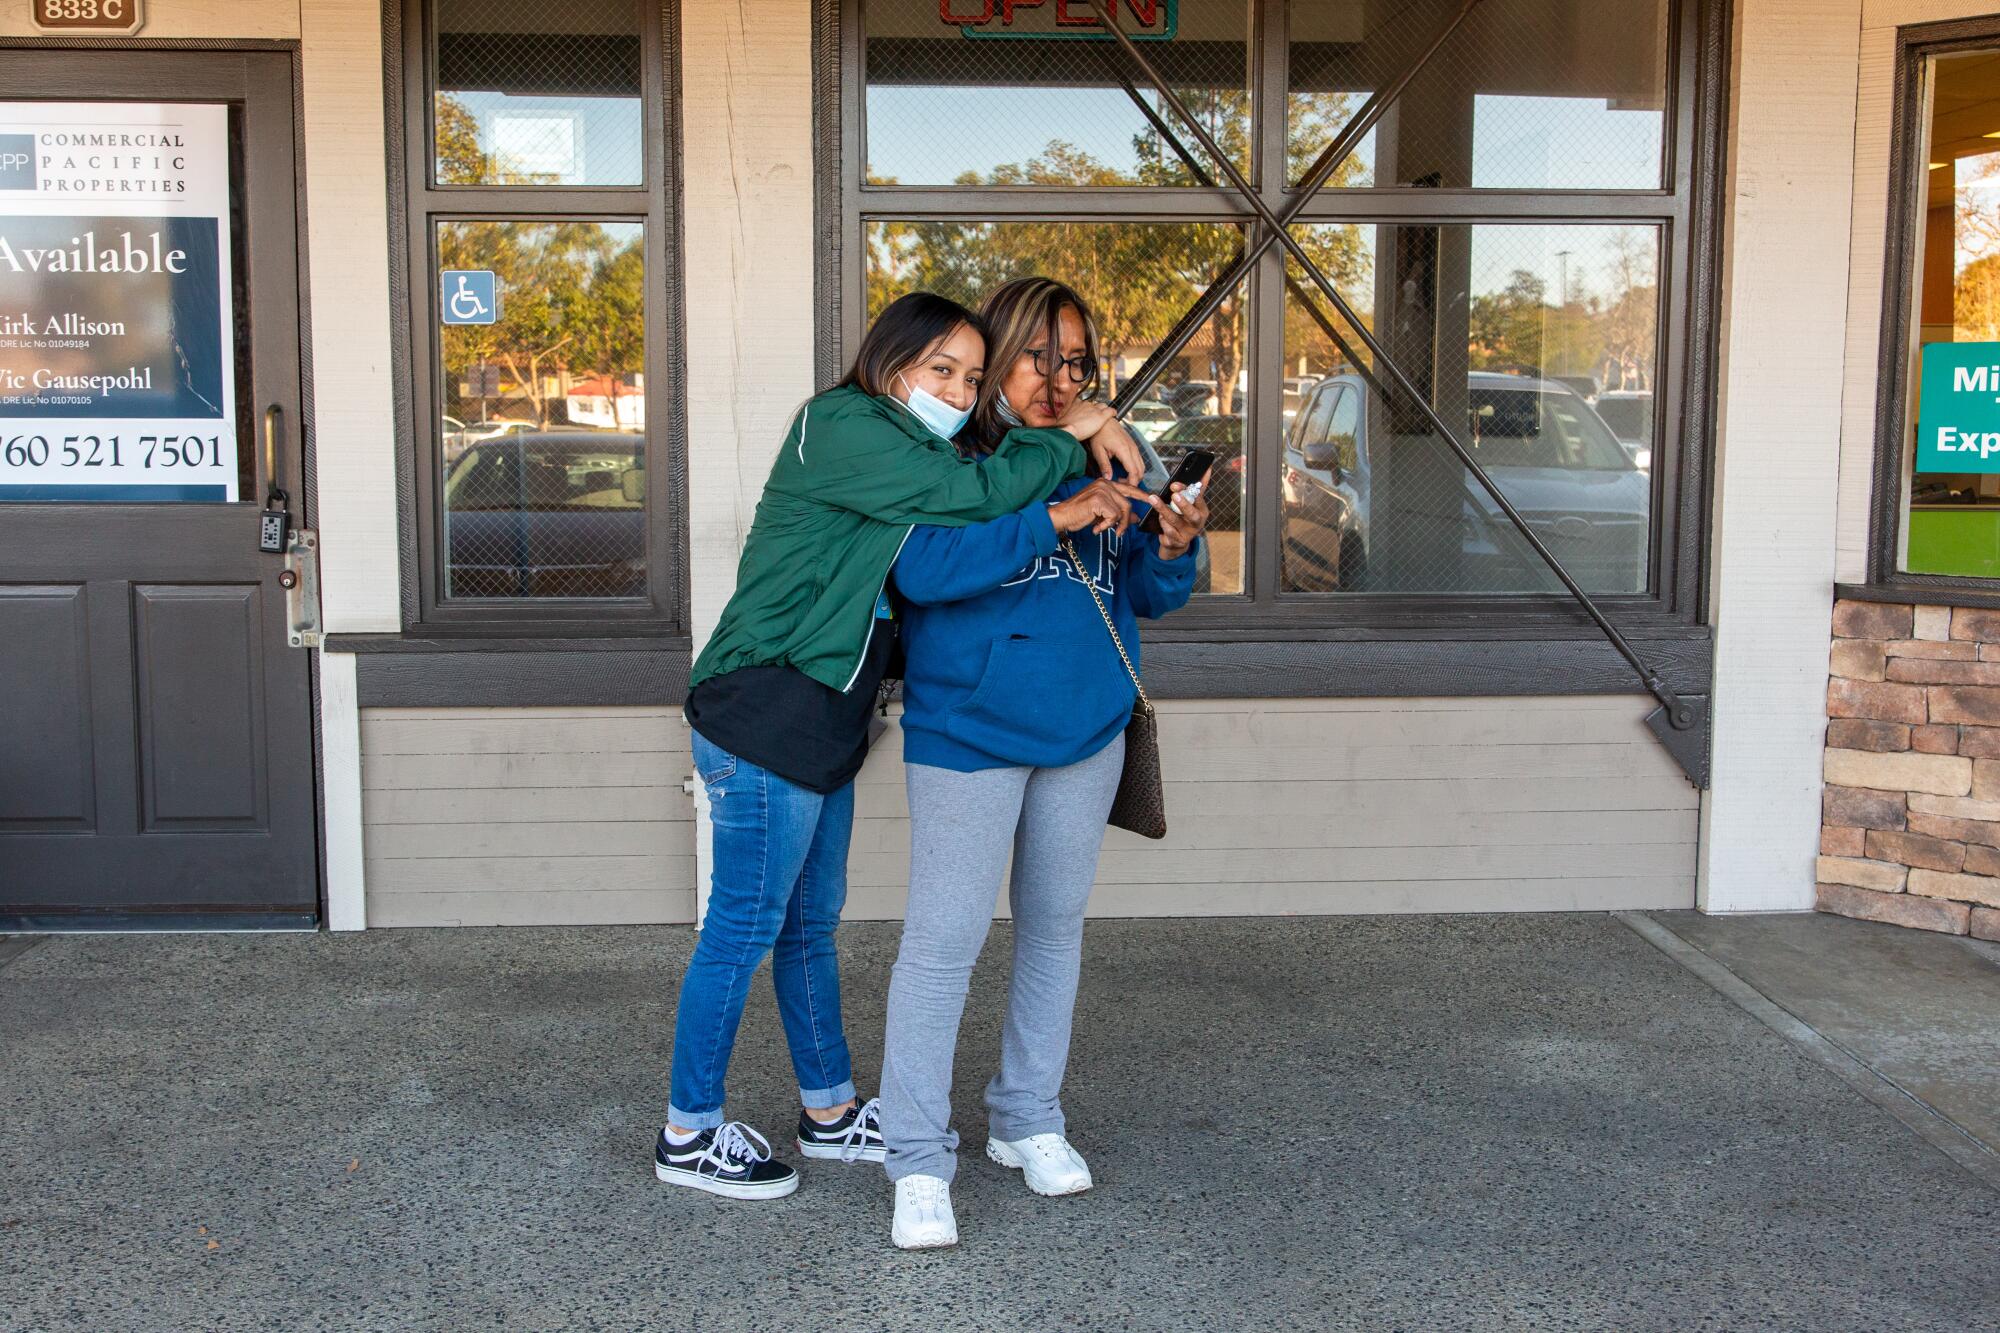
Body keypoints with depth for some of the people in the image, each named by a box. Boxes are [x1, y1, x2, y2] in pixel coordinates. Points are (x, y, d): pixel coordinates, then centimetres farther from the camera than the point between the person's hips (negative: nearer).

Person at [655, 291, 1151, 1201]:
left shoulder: (902, 456, 18)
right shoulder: (839, 428, -13)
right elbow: (971, 495, -22)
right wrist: (1073, 438, -11)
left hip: (821, 722, 10)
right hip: (764, 714, -10)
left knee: (811, 920, 18)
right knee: (745, 926, 0)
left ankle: (830, 1112, 31)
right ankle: (689, 1133, 14)